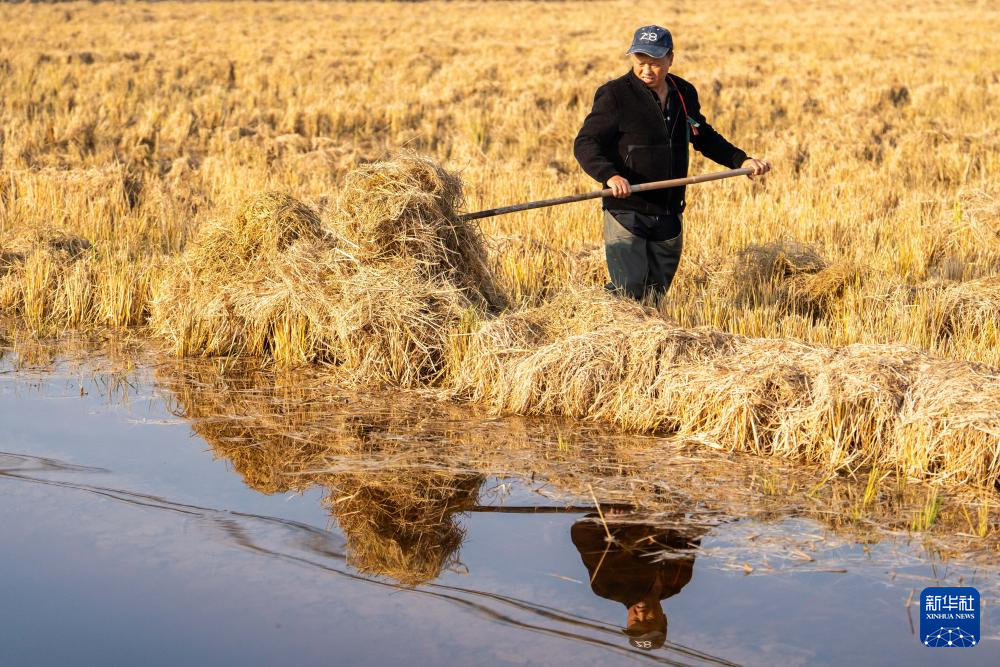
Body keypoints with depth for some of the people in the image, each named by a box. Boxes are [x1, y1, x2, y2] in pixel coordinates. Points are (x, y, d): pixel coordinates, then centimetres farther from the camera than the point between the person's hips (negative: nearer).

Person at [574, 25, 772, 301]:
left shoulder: (685, 93, 9)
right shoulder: (615, 94, -9)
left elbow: (704, 138, 25)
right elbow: (585, 144, -15)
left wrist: (741, 160, 12)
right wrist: (610, 175, -33)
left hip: (669, 215, 6)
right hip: (626, 212, -6)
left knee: (655, 294, 11)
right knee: (630, 288, -14)